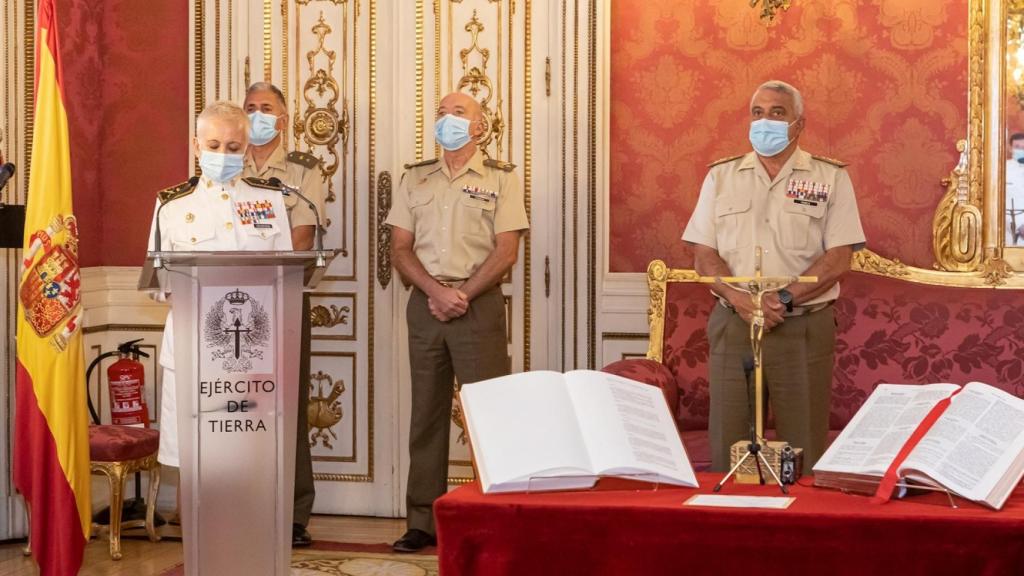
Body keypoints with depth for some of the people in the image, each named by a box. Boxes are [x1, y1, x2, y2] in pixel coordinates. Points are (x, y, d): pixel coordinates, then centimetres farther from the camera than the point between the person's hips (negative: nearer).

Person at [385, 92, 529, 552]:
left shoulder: (501, 178, 4)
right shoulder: (415, 178, 13)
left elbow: (506, 252, -4)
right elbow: (400, 249, 7)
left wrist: (463, 296, -12)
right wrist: (437, 291, -9)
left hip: (479, 303, -3)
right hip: (425, 303, 3)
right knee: (427, 413, 5)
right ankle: (422, 522, 10)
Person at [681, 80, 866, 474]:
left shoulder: (830, 178, 5)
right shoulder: (721, 176, 12)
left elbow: (839, 258, -3)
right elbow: (704, 255, 5)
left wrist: (785, 299, -16)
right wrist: (741, 299, -13)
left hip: (804, 328, -2)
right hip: (732, 326, 2)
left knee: (804, 450, -1)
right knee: (728, 446, 1)